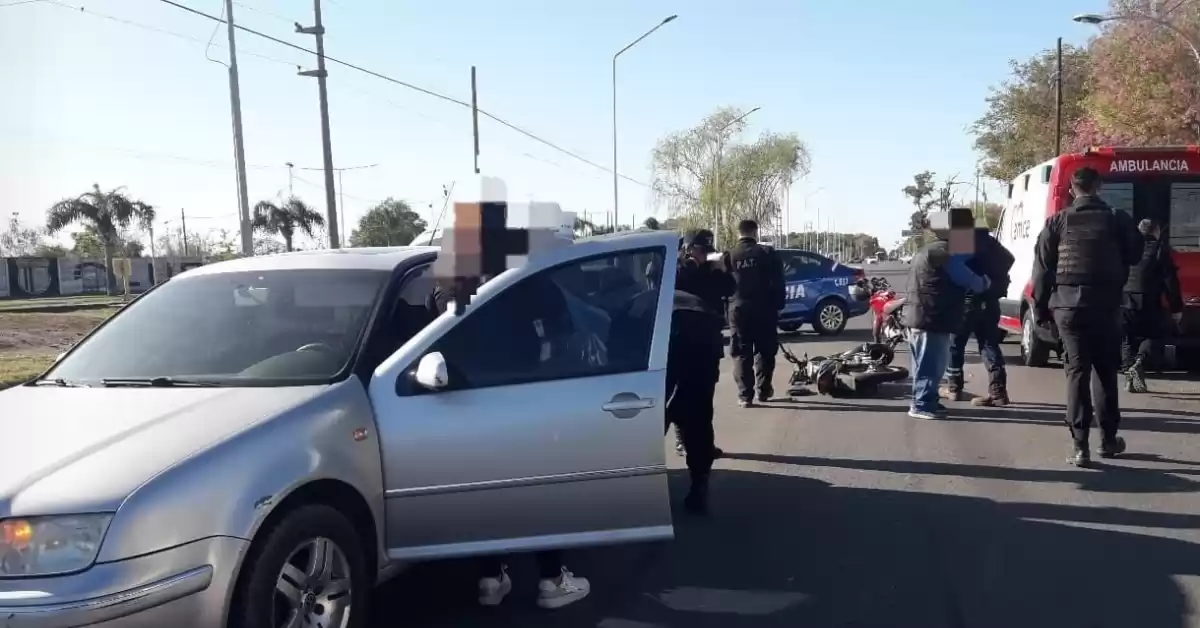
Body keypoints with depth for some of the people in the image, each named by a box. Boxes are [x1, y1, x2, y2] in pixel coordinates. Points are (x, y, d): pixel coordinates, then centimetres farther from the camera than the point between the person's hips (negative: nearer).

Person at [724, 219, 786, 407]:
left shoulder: (729, 256, 1)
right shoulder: (767, 253, -2)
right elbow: (778, 284, -4)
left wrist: (727, 303, 13)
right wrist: (778, 305, 3)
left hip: (738, 308, 1)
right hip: (764, 308, 0)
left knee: (741, 353, 4)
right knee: (765, 350, 14)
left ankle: (745, 395, -1)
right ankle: (764, 389, 18)